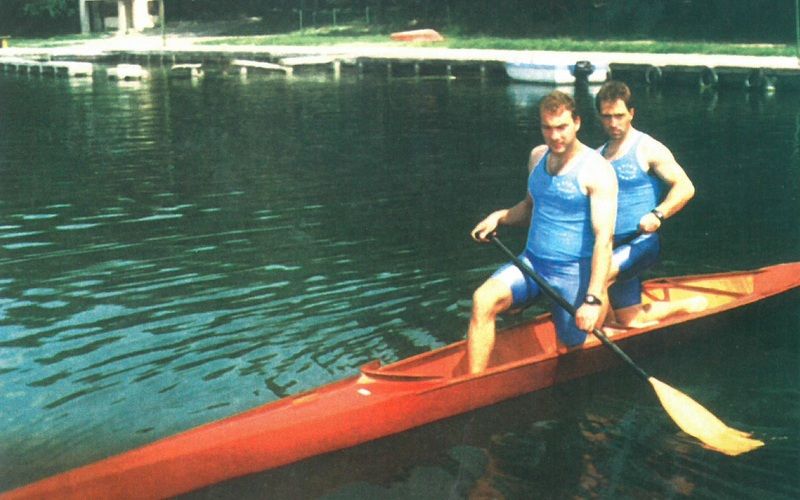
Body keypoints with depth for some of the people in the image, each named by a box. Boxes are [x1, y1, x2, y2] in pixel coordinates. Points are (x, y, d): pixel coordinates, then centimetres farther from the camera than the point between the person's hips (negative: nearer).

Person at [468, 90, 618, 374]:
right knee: (483, 298, -23)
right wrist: (499, 217, 4)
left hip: (573, 272, -4)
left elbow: (604, 237, -19)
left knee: (575, 346, 6)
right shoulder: (538, 157, 8)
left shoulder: (596, 170, -12)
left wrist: (593, 299, -27)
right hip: (531, 262, 4)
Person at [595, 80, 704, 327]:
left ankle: (607, 325, -6)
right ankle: (691, 306, 32)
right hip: (614, 247, 7)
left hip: (642, 242, -7)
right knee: (630, 320, 11)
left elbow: (685, 187, -14)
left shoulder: (647, 149, -6)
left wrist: (658, 215, -30)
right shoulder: (599, 155, 12)